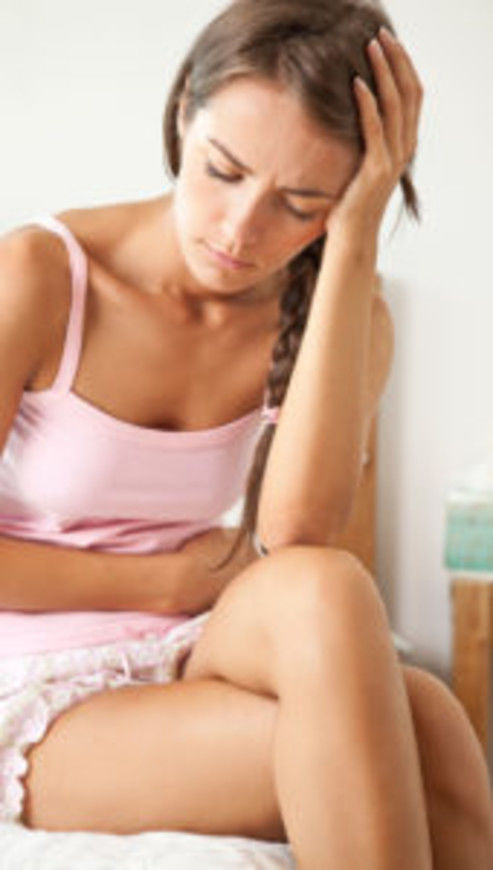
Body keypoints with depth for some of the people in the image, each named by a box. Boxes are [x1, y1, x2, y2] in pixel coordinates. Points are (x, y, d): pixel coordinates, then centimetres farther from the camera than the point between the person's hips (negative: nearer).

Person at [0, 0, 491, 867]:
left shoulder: (343, 318, 0)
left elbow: (294, 536, -20)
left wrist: (352, 245, -21)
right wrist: (166, 582, -8)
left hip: (184, 670, 3)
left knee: (421, 728, -31)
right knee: (325, 592, -31)